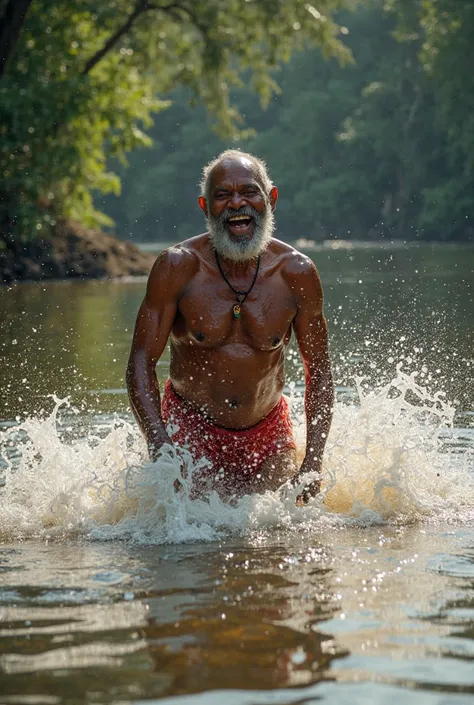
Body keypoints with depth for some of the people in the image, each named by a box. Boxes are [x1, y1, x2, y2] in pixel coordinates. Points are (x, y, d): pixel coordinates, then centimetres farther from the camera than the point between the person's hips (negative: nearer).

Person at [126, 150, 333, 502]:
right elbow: (142, 362, -14)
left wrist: (313, 463, -9)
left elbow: (318, 370, -1)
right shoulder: (177, 267, -15)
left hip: (268, 432, 2)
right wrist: (158, 444, -29)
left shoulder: (297, 273, -10)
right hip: (191, 429, -2)